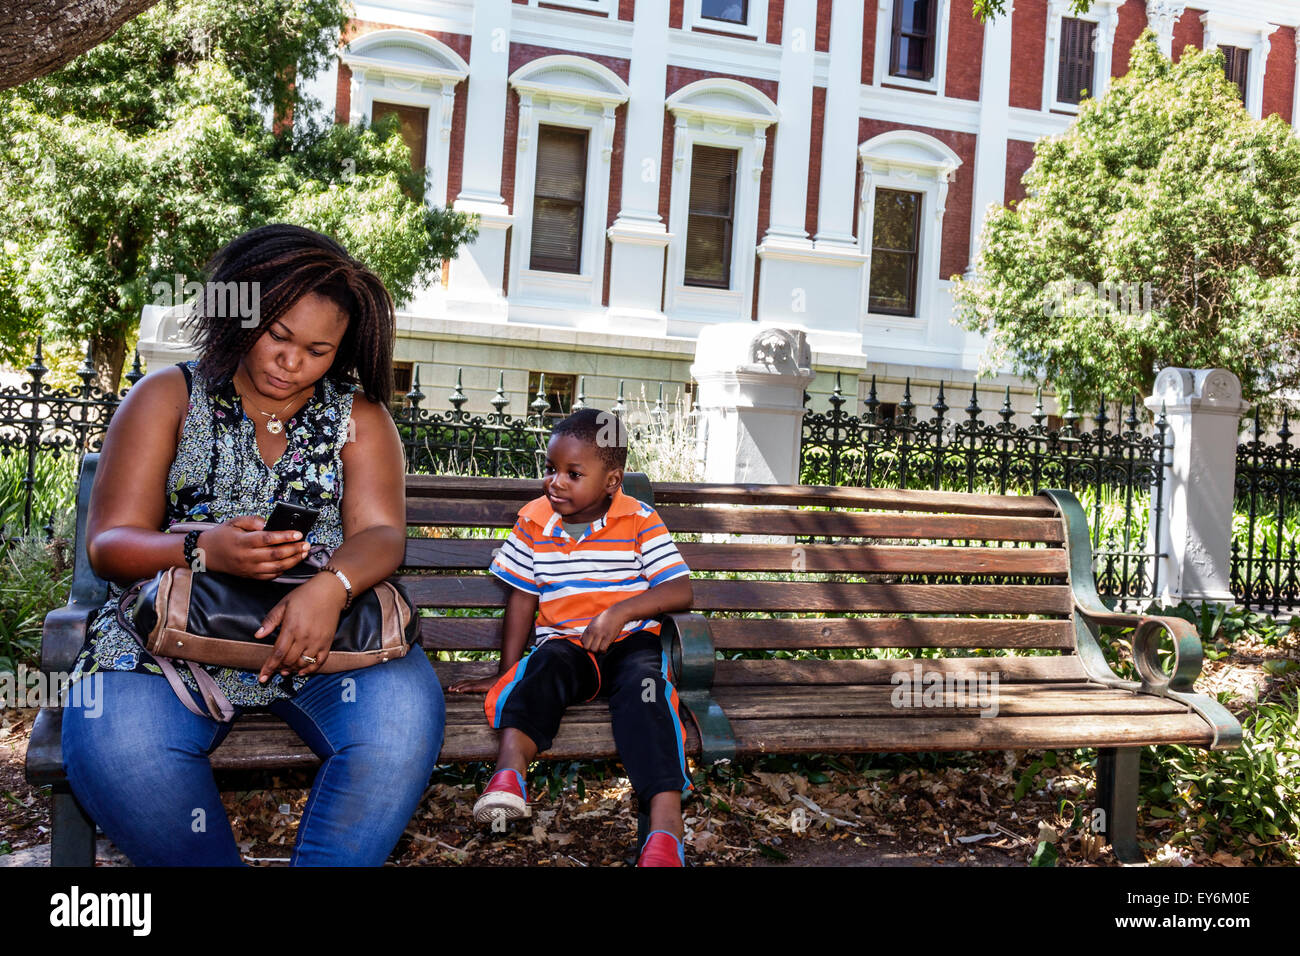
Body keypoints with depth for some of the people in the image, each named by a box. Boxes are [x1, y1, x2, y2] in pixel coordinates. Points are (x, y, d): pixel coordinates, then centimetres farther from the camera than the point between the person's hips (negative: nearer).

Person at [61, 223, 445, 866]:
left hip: (324, 631, 1)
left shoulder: (358, 416, 11)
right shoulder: (168, 397, 8)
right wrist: (203, 552, -22)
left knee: (402, 718, -30)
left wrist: (331, 586, -28)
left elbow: (382, 533, -3)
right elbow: (108, 543, 1)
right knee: (114, 745, -31)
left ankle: (322, 863, -10)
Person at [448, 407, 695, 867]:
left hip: (630, 642, -2)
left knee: (643, 683, -35)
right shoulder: (534, 523, 7)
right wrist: (506, 672, 8)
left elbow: (680, 591, -7)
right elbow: (522, 599, 12)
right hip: (565, 643, 2)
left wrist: (621, 610, -22)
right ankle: (509, 770, -55)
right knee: (543, 664, -34)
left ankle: (666, 820, -49)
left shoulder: (639, 521, -1)